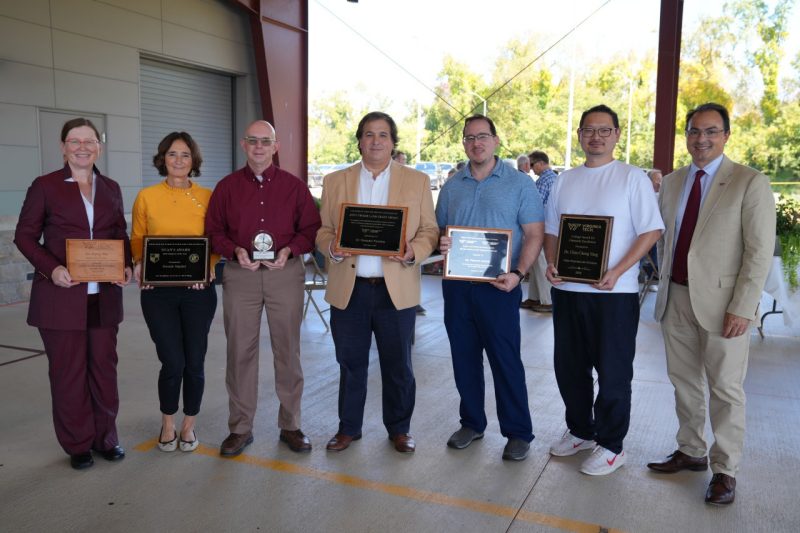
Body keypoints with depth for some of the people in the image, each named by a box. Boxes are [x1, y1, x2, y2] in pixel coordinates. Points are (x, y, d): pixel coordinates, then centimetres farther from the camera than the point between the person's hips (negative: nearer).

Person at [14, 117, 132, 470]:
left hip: (104, 296, 4)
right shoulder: (45, 186, -1)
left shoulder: (111, 188, 10)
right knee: (68, 372, 6)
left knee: (105, 368, 11)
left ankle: (105, 437, 26)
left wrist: (126, 266, -4)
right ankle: (77, 444, 21)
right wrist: (51, 268, -18)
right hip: (61, 296, -3)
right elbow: (25, 236, -2)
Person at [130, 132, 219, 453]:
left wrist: (209, 265, -12)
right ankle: (168, 426, 26)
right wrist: (138, 264, -9)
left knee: (194, 363, 6)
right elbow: (137, 239, 9)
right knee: (172, 362, -1)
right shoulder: (146, 197, 3)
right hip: (158, 291, 0)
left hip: (198, 290, 1)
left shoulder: (207, 197, 3)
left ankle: (188, 427, 27)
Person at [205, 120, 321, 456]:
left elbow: (311, 229, 4)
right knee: (240, 351, 4)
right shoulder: (227, 186, 8)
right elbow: (213, 230, 7)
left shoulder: (294, 186, 6)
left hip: (286, 273, 0)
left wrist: (289, 250, -13)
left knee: (287, 350, 6)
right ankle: (240, 428, 17)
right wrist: (235, 251, -11)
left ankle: (290, 425, 19)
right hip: (239, 274, 1)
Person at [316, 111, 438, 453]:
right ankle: (348, 427, 29)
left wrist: (414, 252, -16)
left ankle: (399, 429, 28)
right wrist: (331, 247, -13)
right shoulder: (335, 181, 8)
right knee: (350, 364, 12)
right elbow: (323, 229, 9)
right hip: (348, 289, 1)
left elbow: (429, 230, 3)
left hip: (396, 289, -1)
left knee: (398, 366, 9)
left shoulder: (417, 181, 5)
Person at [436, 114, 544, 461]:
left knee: (506, 360, -1)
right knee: (464, 358, 12)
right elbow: (437, 230, 18)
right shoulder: (451, 187, 12)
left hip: (498, 286, -4)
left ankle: (518, 432, 13)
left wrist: (517, 274, -18)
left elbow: (534, 234, -4)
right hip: (456, 285, 4)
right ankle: (472, 423, 27)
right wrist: (440, 243, -7)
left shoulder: (519, 184, 0)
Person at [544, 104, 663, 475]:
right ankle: (580, 431, 34)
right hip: (567, 290, 5)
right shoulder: (564, 181, 11)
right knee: (569, 368, 14)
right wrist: (551, 264, -4)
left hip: (614, 292, -5)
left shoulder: (632, 177, -3)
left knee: (613, 373, 5)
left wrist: (617, 272, -19)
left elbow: (651, 231, -9)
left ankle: (610, 445, 20)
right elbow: (551, 230, 15)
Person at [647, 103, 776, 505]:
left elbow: (760, 251, -11)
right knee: (684, 382, 15)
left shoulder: (750, 183, -7)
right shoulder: (671, 183, 10)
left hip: (721, 302, -5)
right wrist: (665, 284, 8)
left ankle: (725, 470, 20)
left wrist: (742, 307, -16)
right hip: (676, 298, 5)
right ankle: (690, 452, 31)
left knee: (725, 389, 5)